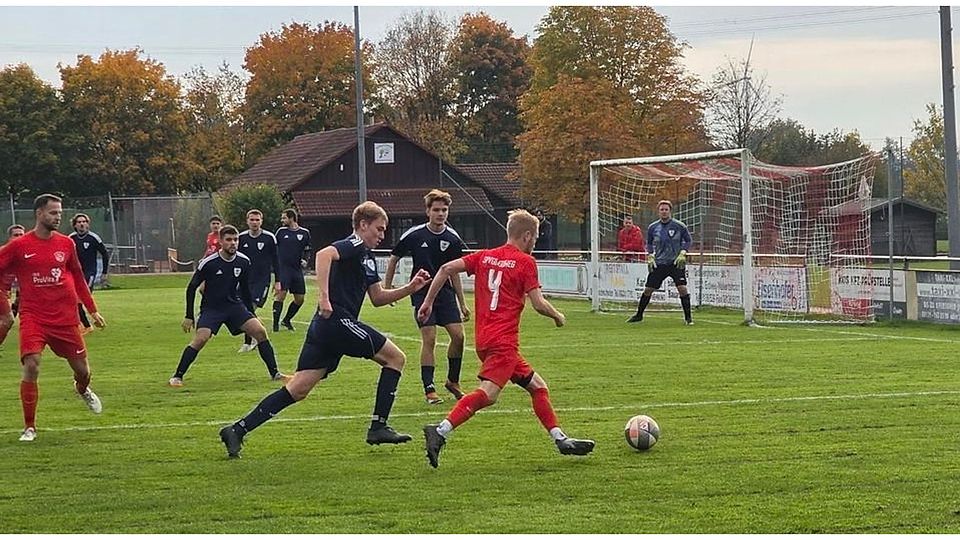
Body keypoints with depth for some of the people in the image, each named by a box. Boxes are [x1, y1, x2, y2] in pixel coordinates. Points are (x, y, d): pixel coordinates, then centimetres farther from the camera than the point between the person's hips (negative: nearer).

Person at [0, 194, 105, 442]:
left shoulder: (66, 244, 6)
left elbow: (78, 278, 17)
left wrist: (93, 310, 19)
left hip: (66, 318, 3)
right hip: (33, 317, -3)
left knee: (82, 370, 10)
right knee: (31, 368, -19)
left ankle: (83, 390, 50)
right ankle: (29, 427, -5)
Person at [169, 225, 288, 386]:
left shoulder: (243, 262, -3)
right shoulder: (208, 263, -16)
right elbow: (192, 288, -5)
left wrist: (251, 313, 15)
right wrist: (189, 316, -6)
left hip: (234, 305, 4)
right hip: (211, 308, -4)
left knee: (260, 331, -11)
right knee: (201, 338, -24)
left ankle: (275, 373, 1)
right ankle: (177, 376, -11)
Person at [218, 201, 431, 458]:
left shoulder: (367, 258, 25)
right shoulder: (353, 245, -5)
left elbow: (378, 298, 29)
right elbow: (324, 254, -26)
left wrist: (411, 288, 18)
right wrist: (324, 297, -32)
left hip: (323, 327, 9)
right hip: (338, 320, -9)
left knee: (298, 389, 3)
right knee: (395, 357, 3)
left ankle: (237, 430, -3)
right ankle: (378, 427, 3)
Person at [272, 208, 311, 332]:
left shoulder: (304, 233, 6)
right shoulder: (281, 231, 4)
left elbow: (307, 250, 16)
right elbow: (274, 250, 10)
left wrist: (304, 260, -4)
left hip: (297, 270, 3)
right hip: (283, 268, -3)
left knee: (300, 299, 5)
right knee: (281, 294, -15)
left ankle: (287, 320, 25)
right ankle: (276, 323, -9)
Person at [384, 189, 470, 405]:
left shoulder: (452, 238, 1)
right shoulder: (414, 235, -8)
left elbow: (453, 273, 11)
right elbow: (393, 259, 7)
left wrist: (462, 304, 12)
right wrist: (387, 287, 7)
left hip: (445, 292, 3)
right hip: (422, 292, -3)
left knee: (458, 335, -6)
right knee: (429, 339, -12)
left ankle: (453, 381, 15)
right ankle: (429, 389, -4)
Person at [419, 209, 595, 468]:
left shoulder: (485, 256, 14)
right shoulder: (525, 262, -4)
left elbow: (446, 269, 6)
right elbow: (538, 304, -7)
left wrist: (428, 301, 12)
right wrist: (558, 316, 13)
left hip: (485, 339, 9)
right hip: (504, 341, -9)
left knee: (536, 385, 16)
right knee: (488, 393, -20)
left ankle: (561, 439, 18)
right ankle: (440, 431, -34)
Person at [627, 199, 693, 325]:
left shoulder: (679, 226, -6)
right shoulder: (652, 228, 2)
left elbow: (688, 240, 5)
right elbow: (649, 243, 16)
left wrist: (682, 254, -9)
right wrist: (650, 256, 2)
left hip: (676, 263, -2)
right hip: (659, 264, 2)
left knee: (682, 288, -14)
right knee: (648, 289, 3)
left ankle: (688, 317, -3)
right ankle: (639, 315, 21)